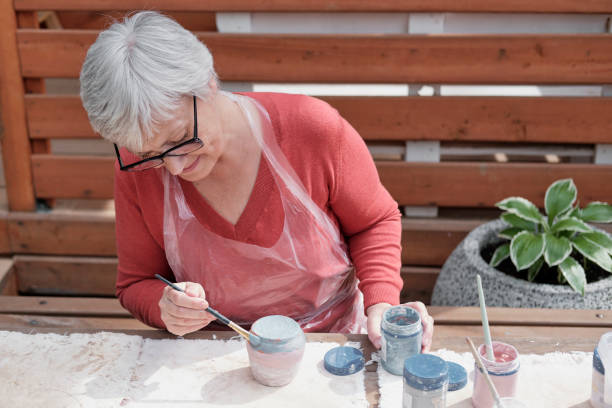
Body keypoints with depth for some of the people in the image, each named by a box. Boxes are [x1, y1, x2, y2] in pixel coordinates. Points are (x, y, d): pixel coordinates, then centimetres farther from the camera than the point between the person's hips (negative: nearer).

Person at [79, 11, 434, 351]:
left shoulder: (312, 128, -17)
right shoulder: (138, 170, -13)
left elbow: (374, 221, 0)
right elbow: (137, 283, 2)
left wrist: (381, 305, -16)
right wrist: (164, 306, -21)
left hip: (334, 339, 0)